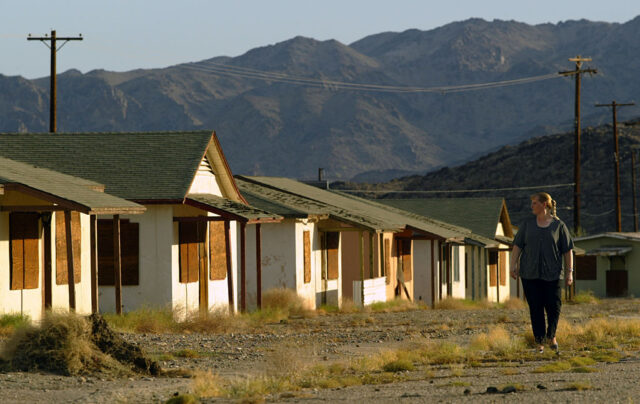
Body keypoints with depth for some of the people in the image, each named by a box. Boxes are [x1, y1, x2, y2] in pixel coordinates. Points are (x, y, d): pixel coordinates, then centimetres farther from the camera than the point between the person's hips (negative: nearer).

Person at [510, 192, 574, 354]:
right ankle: (540, 343, 5)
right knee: (535, 308, 0)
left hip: (552, 273, -2)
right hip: (530, 274, 2)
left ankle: (551, 336, 19)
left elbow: (568, 250, 4)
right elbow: (517, 246, 10)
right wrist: (513, 267, 0)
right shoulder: (527, 224, 10)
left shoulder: (558, 225, 4)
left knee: (554, 307, -5)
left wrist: (569, 272, -2)